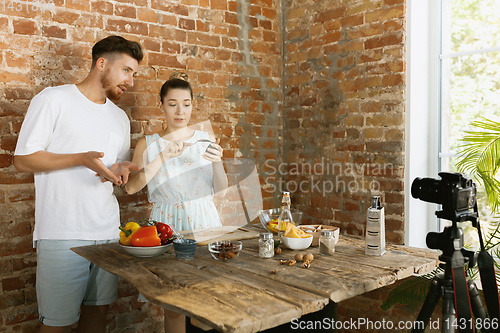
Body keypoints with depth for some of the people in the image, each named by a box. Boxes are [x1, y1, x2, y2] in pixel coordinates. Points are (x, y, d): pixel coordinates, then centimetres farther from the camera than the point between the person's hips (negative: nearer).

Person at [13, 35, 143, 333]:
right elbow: (23, 160, -6)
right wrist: (83, 158, -18)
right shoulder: (53, 99, -2)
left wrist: (121, 170, -1)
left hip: (108, 231, 6)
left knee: (99, 308, 12)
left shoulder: (120, 117, 17)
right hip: (62, 235, -6)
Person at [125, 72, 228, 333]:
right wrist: (162, 157, -18)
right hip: (167, 224, -1)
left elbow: (221, 191, 4)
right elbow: (131, 187, -11)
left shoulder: (205, 140, 7)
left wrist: (217, 162, -13)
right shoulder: (148, 144, 3)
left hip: (204, 221, 1)